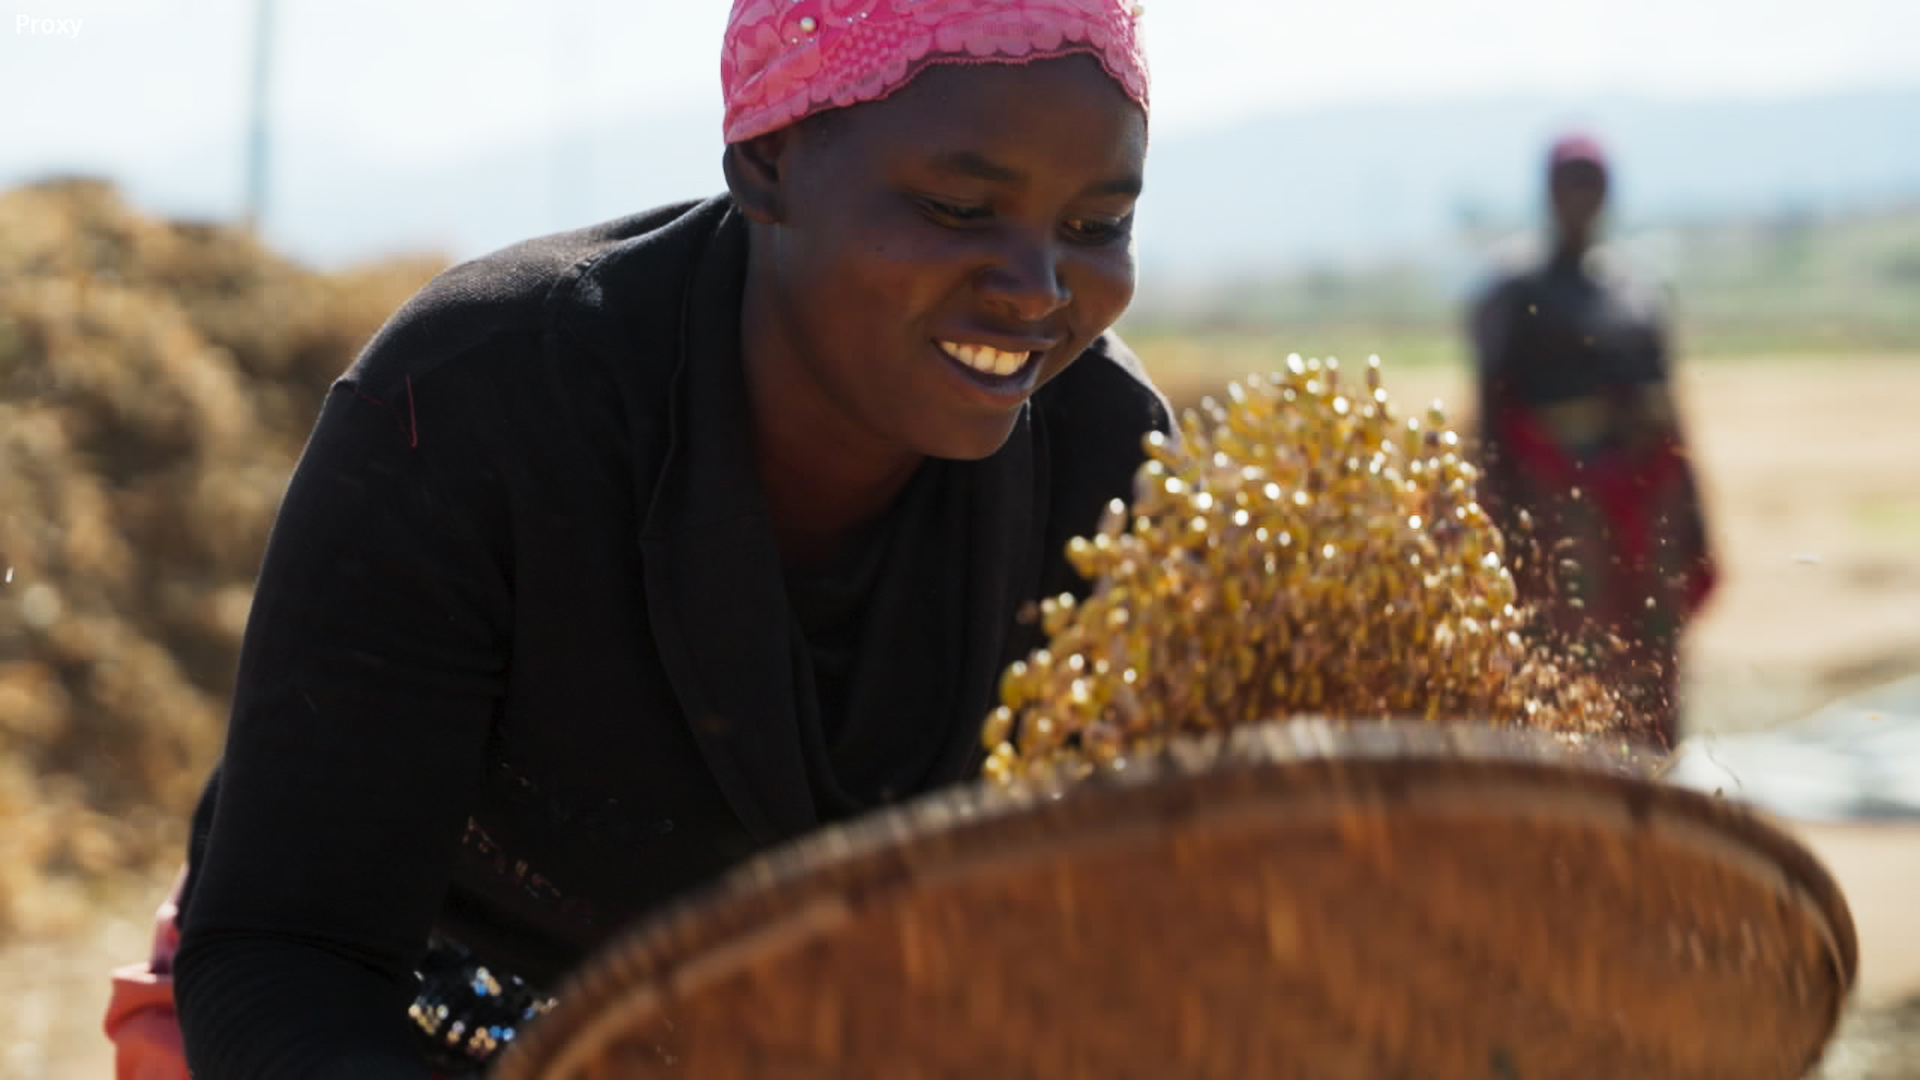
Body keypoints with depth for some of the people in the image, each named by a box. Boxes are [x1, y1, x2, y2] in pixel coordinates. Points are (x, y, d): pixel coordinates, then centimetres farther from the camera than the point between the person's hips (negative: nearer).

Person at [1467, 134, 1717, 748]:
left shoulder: (1638, 301, 16)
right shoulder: (1513, 303, 1)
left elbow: (1670, 420, 18)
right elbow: (1492, 425, -2)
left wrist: (1692, 533, 15)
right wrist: (1508, 529, -10)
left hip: (1646, 498, 5)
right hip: (1562, 504, -5)